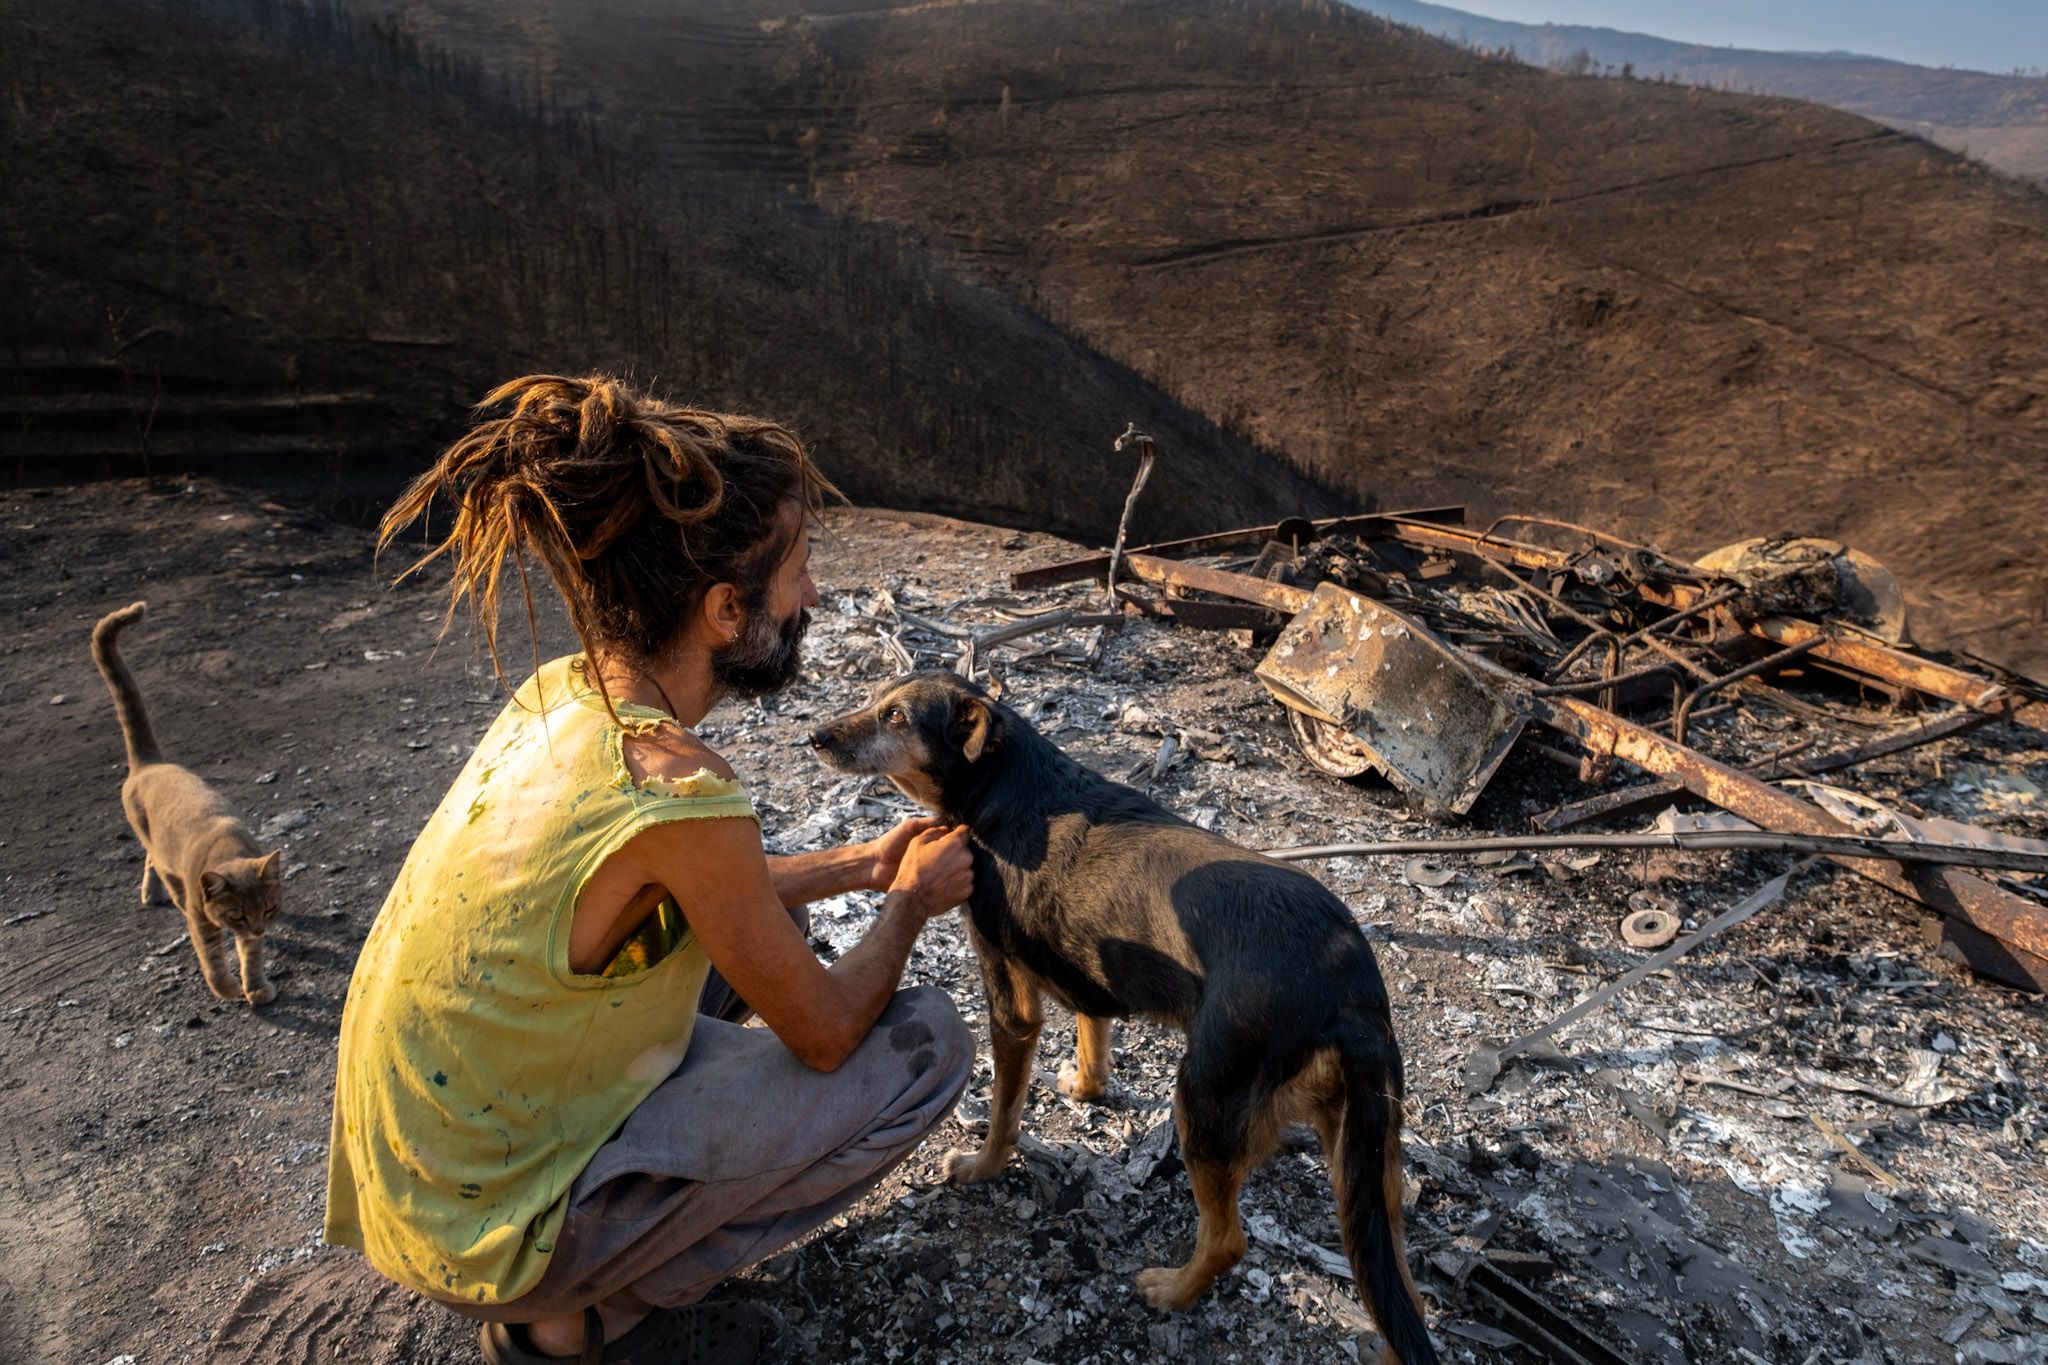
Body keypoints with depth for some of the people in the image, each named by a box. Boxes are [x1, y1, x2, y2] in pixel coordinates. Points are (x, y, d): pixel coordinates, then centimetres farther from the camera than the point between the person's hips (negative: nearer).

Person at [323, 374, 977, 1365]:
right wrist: (910, 901, 1)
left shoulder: (559, 694, -7)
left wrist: (860, 864, 12)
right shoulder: (678, 796, -32)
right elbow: (825, 1034, -16)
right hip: (492, 1231, -7)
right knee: (925, 1048, -7)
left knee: (759, 934, 18)